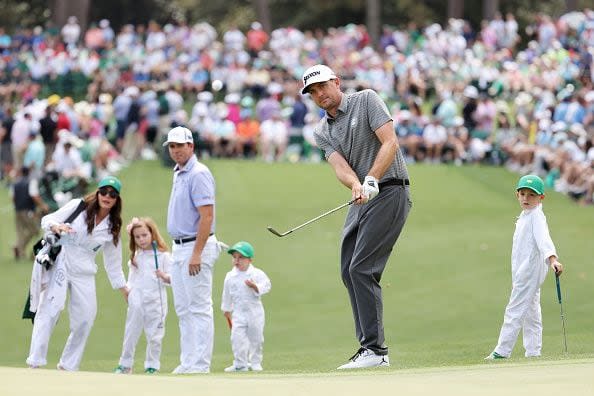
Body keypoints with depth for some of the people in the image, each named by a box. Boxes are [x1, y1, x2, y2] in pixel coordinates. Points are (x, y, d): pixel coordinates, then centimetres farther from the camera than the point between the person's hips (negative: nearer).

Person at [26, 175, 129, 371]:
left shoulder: (112, 228, 11)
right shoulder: (78, 207, 2)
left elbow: (113, 263, 18)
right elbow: (47, 220, -1)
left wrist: (125, 290, 16)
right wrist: (56, 227, -24)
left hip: (84, 272, 5)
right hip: (59, 263, -5)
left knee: (86, 315, -1)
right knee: (51, 307, -20)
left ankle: (68, 365, 13)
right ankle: (36, 361, -25)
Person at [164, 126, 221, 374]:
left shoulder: (198, 174, -14)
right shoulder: (179, 174, 16)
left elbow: (207, 216, -20)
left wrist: (197, 254, -24)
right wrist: (179, 251, 17)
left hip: (196, 246, -10)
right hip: (179, 248, 10)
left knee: (199, 307, -8)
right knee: (183, 309, 11)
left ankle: (200, 364, -8)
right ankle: (188, 362, 15)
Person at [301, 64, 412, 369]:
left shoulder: (366, 100, -3)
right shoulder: (323, 132, 12)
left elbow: (390, 143, -14)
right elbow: (340, 166, -6)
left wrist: (370, 180, -26)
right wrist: (356, 186, -28)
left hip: (389, 192, -8)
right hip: (361, 201, 8)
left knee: (361, 269, -16)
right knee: (349, 271, 7)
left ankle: (375, 349, -17)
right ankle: (369, 347, 14)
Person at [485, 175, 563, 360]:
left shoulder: (536, 216, -13)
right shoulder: (525, 216, 16)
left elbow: (543, 238, -29)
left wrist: (552, 258, -45)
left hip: (530, 268, -10)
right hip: (523, 271, 10)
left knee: (515, 309, -8)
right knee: (530, 311, 12)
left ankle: (502, 351, -7)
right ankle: (533, 351, 17)